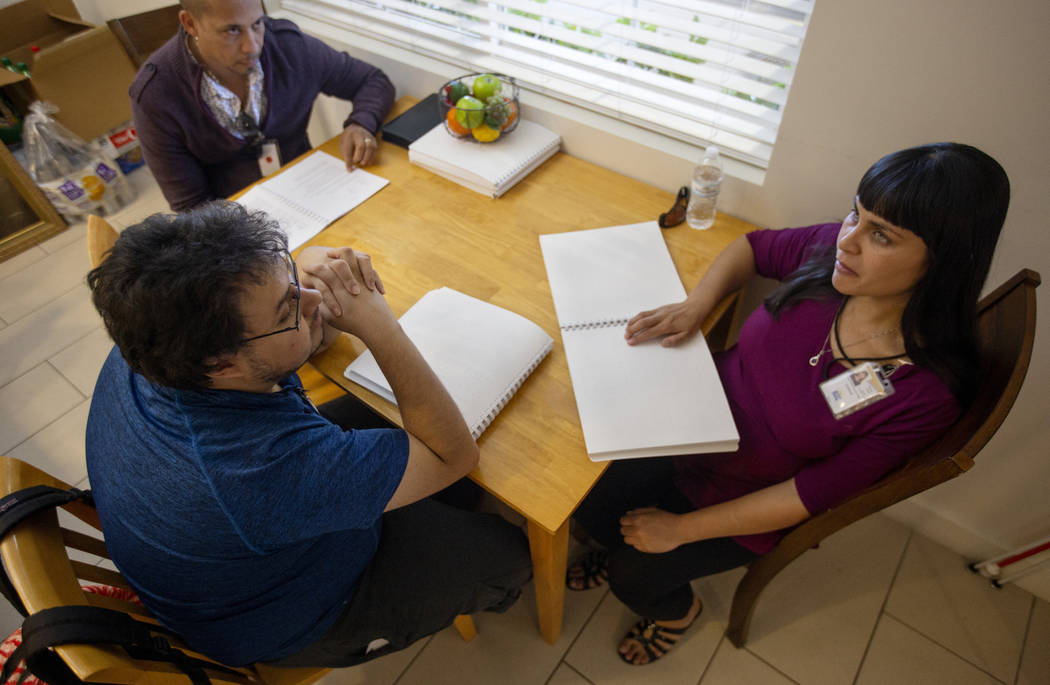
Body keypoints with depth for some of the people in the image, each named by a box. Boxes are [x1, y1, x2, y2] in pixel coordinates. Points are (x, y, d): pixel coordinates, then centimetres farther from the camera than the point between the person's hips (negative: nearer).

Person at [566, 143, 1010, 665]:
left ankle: (679, 611, 40)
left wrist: (680, 529, -16)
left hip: (747, 500, -4)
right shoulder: (833, 249, -19)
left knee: (634, 579, 3)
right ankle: (619, 549, 41)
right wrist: (696, 304, -17)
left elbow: (812, 494, -22)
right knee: (582, 493, 5)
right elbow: (752, 247, 3)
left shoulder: (928, 392, -29)